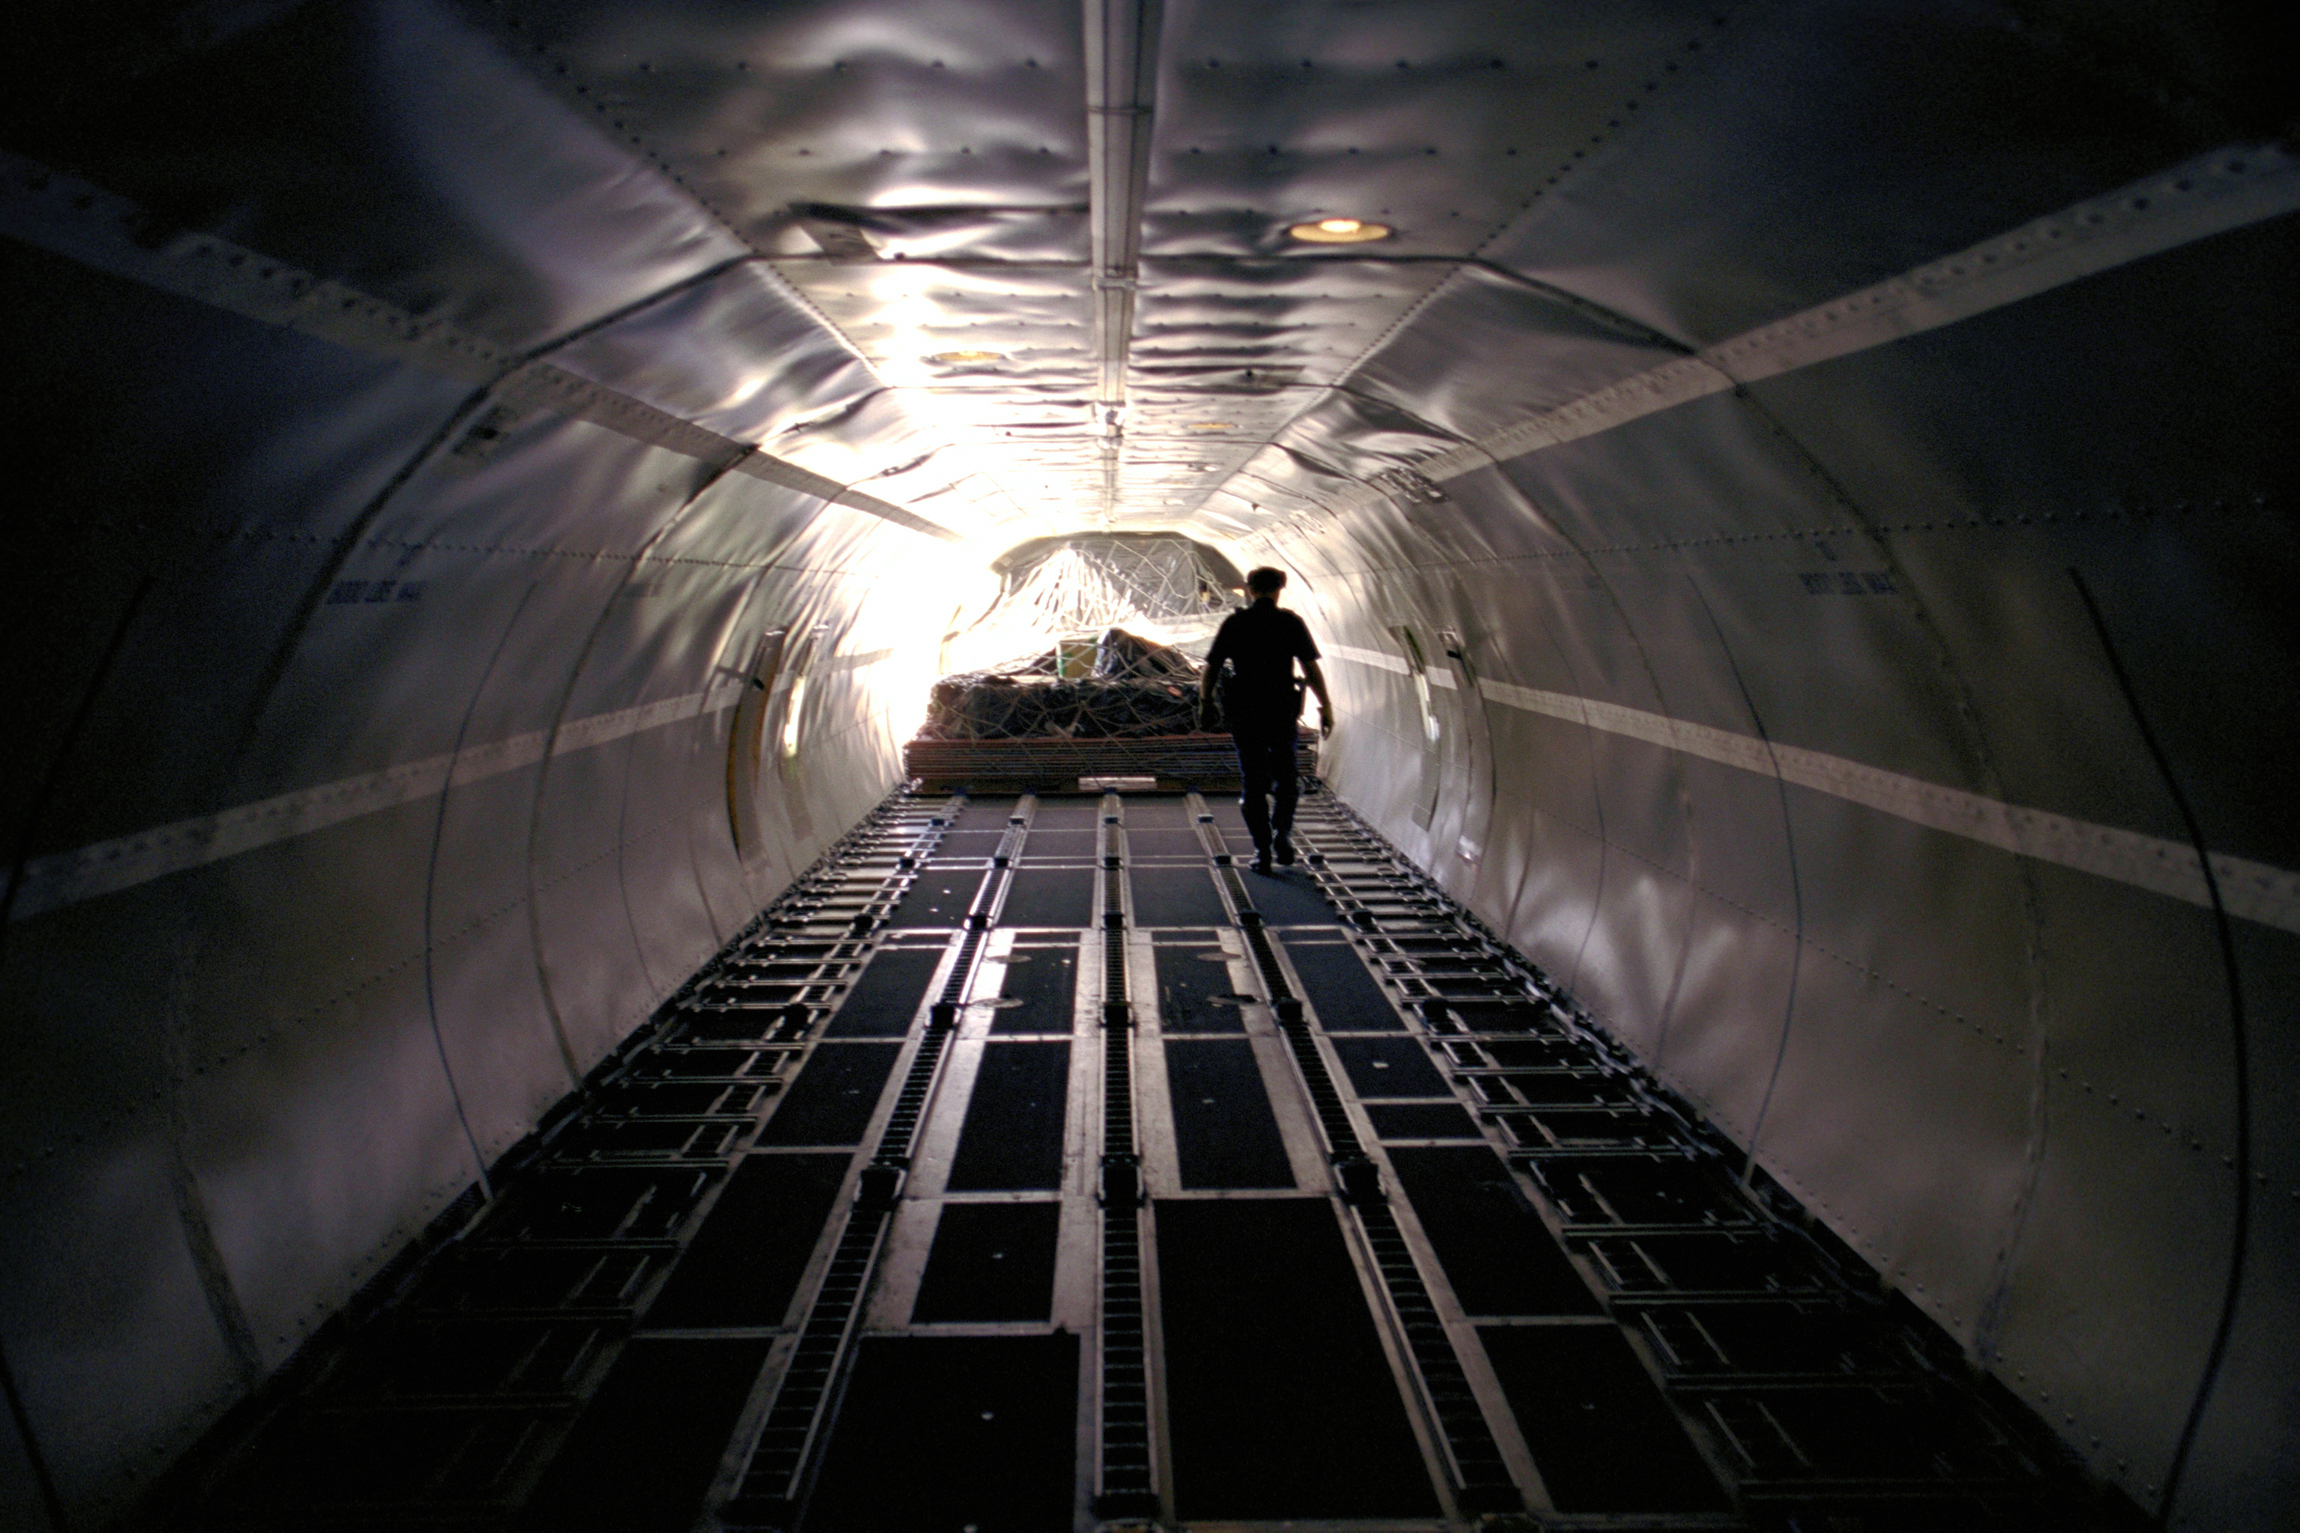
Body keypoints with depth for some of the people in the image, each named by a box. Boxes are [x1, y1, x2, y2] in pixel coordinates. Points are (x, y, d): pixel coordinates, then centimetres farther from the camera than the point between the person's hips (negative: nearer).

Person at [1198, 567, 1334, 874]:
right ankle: (1282, 833, 3)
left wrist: (1205, 704, 12)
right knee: (1286, 776, 18)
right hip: (1282, 710, 0)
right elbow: (1311, 668, -7)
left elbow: (1211, 668, 1)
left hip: (1243, 713, 0)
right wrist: (1326, 706, -2)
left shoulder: (1234, 623, 2)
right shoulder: (1291, 623, 0)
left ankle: (1262, 850, 6)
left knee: (1253, 782, 8)